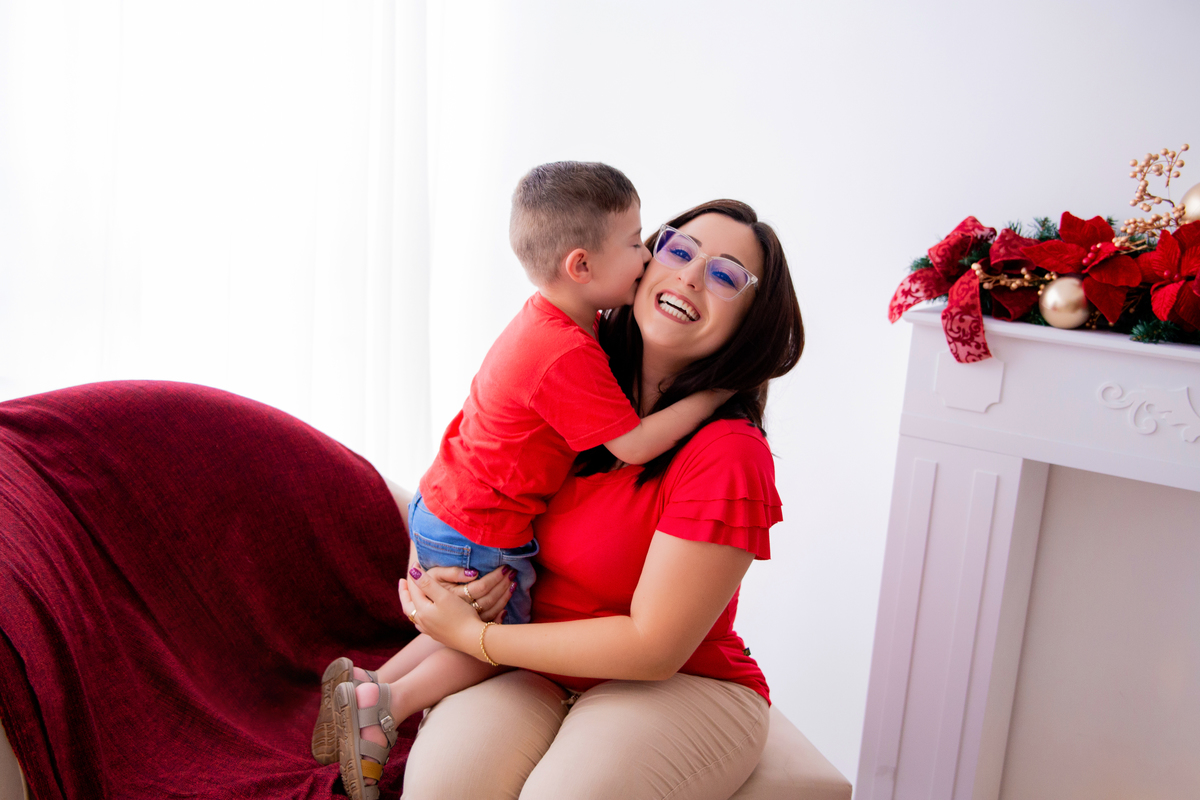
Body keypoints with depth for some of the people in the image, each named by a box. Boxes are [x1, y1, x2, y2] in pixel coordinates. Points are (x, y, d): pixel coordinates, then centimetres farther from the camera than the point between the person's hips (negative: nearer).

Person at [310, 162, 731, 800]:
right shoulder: (567, 357, -30)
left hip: (443, 507, 9)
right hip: (478, 537, -9)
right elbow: (632, 444, -26)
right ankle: (382, 706, 15)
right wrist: (713, 393, -20)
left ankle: (367, 686, 30)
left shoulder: (548, 320, 1)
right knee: (495, 646, 12)